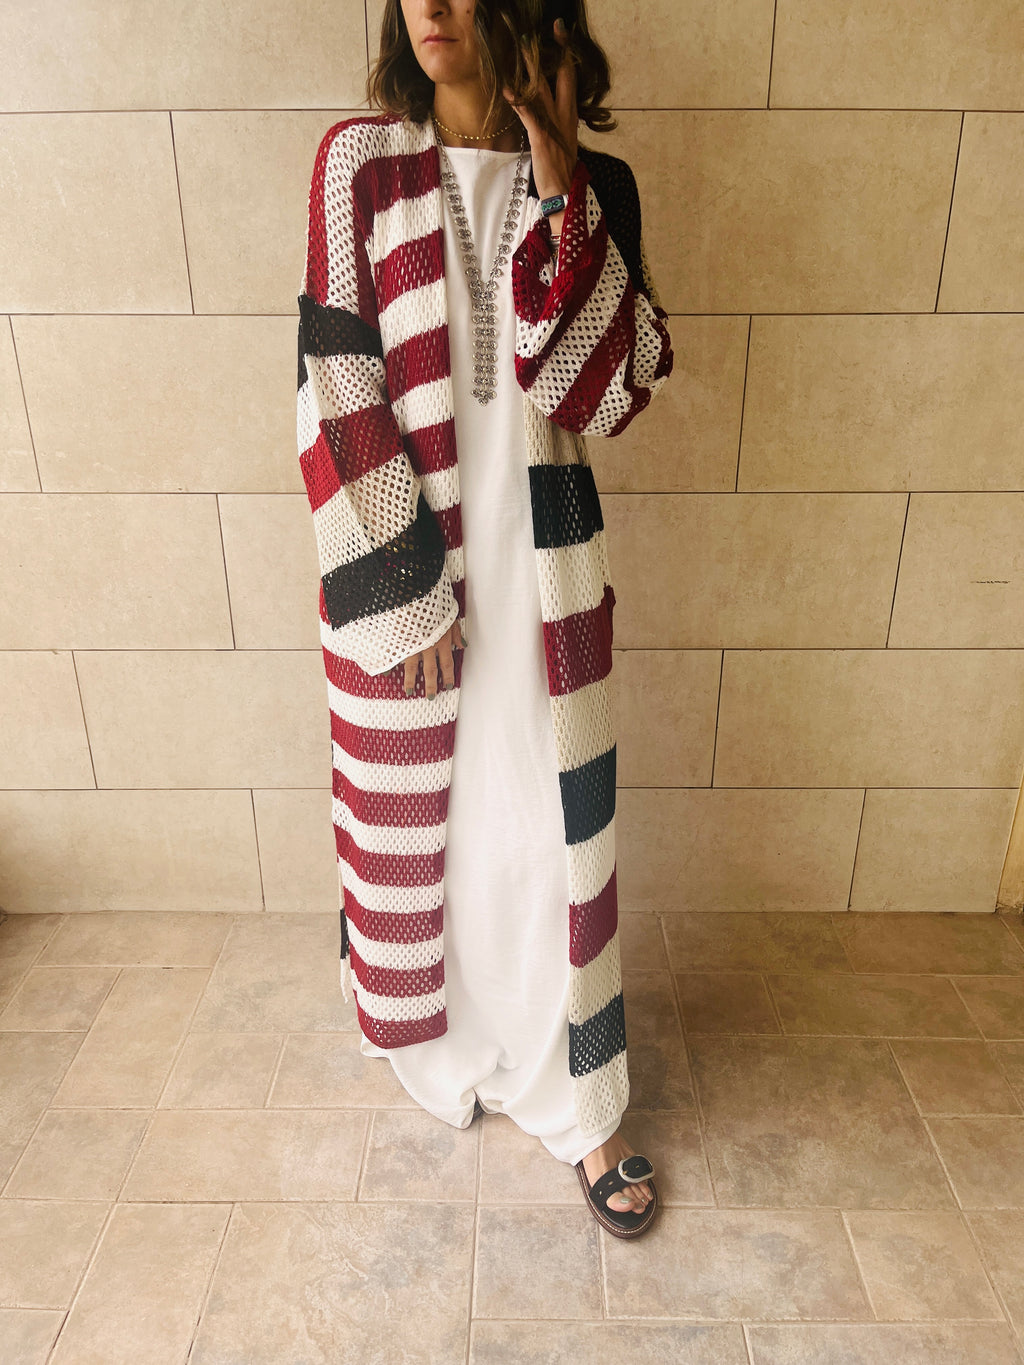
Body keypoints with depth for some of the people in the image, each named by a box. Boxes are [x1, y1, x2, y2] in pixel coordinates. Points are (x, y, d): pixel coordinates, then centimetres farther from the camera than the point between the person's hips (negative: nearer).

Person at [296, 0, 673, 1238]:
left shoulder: (591, 184, 3)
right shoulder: (359, 164, -2)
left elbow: (616, 385, -8)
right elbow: (338, 388, -8)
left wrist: (560, 185, -13)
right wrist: (404, 590, -11)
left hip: (539, 563, 1)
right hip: (397, 559, 0)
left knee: (551, 823, 8)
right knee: (417, 813, 14)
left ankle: (574, 1100, 29)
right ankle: (448, 1044, 43)